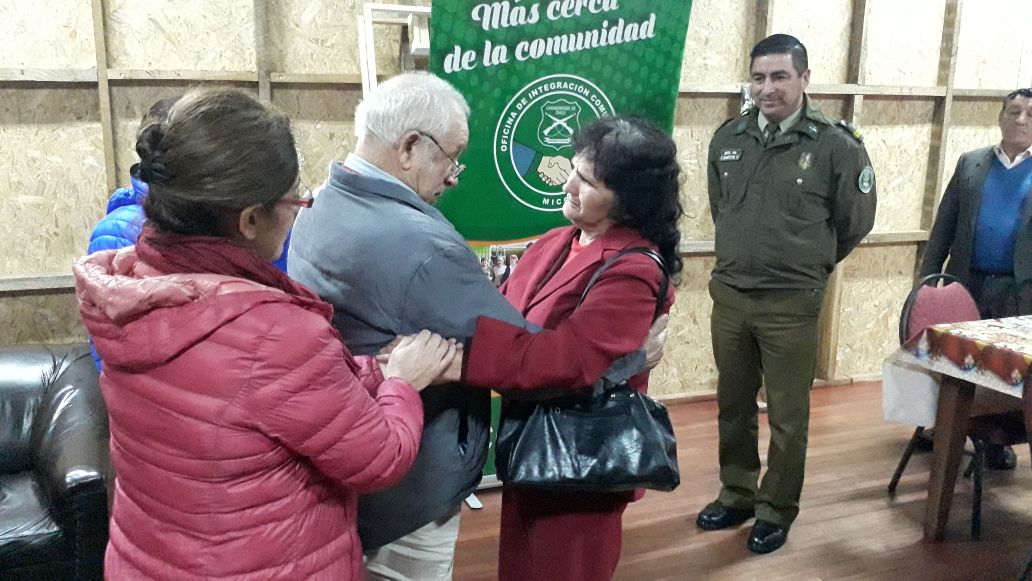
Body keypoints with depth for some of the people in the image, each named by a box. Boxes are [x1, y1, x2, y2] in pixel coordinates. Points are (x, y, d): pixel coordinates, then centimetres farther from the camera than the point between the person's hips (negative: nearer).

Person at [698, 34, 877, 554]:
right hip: (728, 296, 4)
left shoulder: (836, 145, -9)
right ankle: (736, 493, 34)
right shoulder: (728, 138, 2)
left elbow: (855, 222, 4)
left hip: (791, 305, -4)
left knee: (787, 415, 8)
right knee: (733, 405, 16)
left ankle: (776, 510, 26)